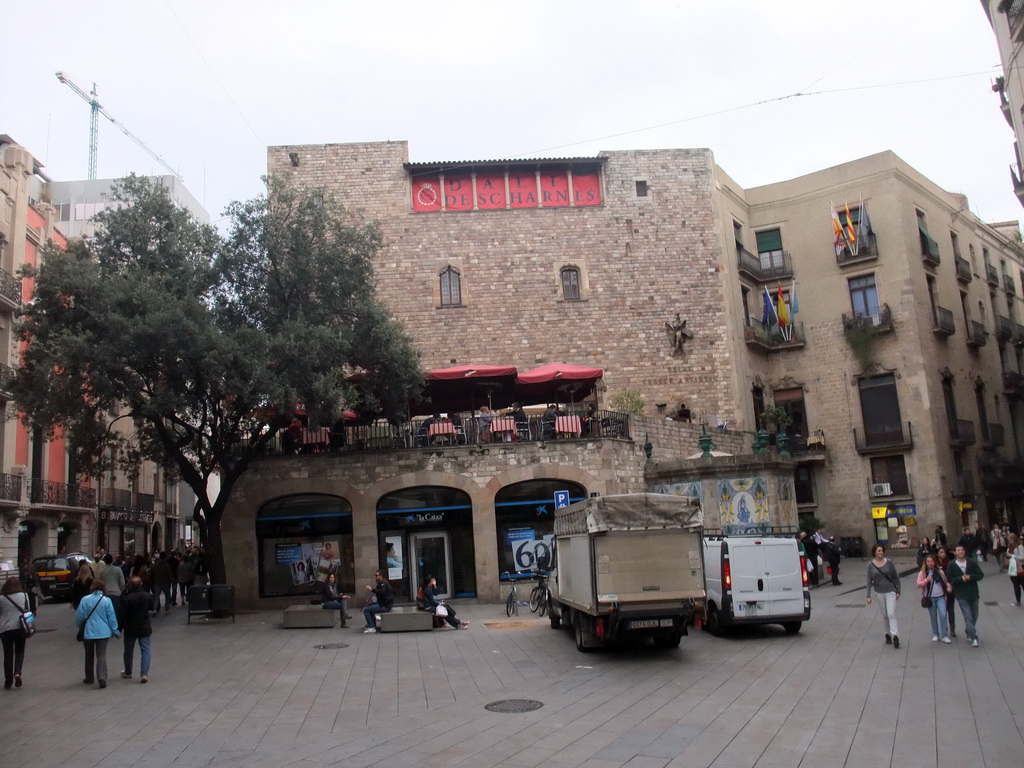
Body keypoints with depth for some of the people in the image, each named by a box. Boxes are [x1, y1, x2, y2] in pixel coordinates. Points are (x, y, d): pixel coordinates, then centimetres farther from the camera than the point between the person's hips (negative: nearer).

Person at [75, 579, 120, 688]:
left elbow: (79, 617, -2)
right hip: (103, 632, -1)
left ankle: (89, 678, 27)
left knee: (89, 656, 17)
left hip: (88, 632, 1)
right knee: (101, 655, 1)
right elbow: (112, 617, -4)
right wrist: (116, 632, 8)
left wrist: (80, 628, 19)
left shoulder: (85, 600, -8)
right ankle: (102, 678, -13)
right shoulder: (107, 600, -8)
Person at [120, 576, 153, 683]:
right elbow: (152, 606, 12)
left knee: (128, 651, 17)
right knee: (145, 650, 4)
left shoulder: (126, 599, -15)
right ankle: (144, 674, -9)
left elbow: (122, 616, -13)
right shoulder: (147, 596, -7)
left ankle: (127, 673, 33)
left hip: (130, 629, -1)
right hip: (145, 628, 1)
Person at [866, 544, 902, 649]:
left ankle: (895, 636, -12)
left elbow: (896, 577, 1)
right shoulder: (870, 564, -5)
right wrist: (868, 596, -3)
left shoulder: (888, 562, -7)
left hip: (890, 591, -2)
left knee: (891, 614, -11)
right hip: (879, 592, 2)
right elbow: (869, 581, -1)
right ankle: (888, 634, 24)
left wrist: (898, 591, -1)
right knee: (884, 615, 11)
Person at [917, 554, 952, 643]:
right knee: (933, 617, 8)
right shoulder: (922, 573, 0)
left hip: (940, 597, 0)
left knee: (943, 615, -11)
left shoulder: (940, 572, 5)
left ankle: (944, 636, -4)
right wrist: (927, 580, -20)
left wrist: (949, 586, -3)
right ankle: (935, 635, 22)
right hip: (930, 598, 0)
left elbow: (946, 581, 17)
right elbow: (919, 584, -6)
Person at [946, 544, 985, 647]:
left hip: (974, 594, 3)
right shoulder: (951, 565, -4)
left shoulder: (972, 562, 0)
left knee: (974, 616, 15)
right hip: (961, 596, -3)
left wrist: (970, 577, -16)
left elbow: (981, 575, 0)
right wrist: (961, 578, -18)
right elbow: (949, 580, -4)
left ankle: (968, 631, 38)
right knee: (968, 617, -11)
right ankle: (974, 638, -12)